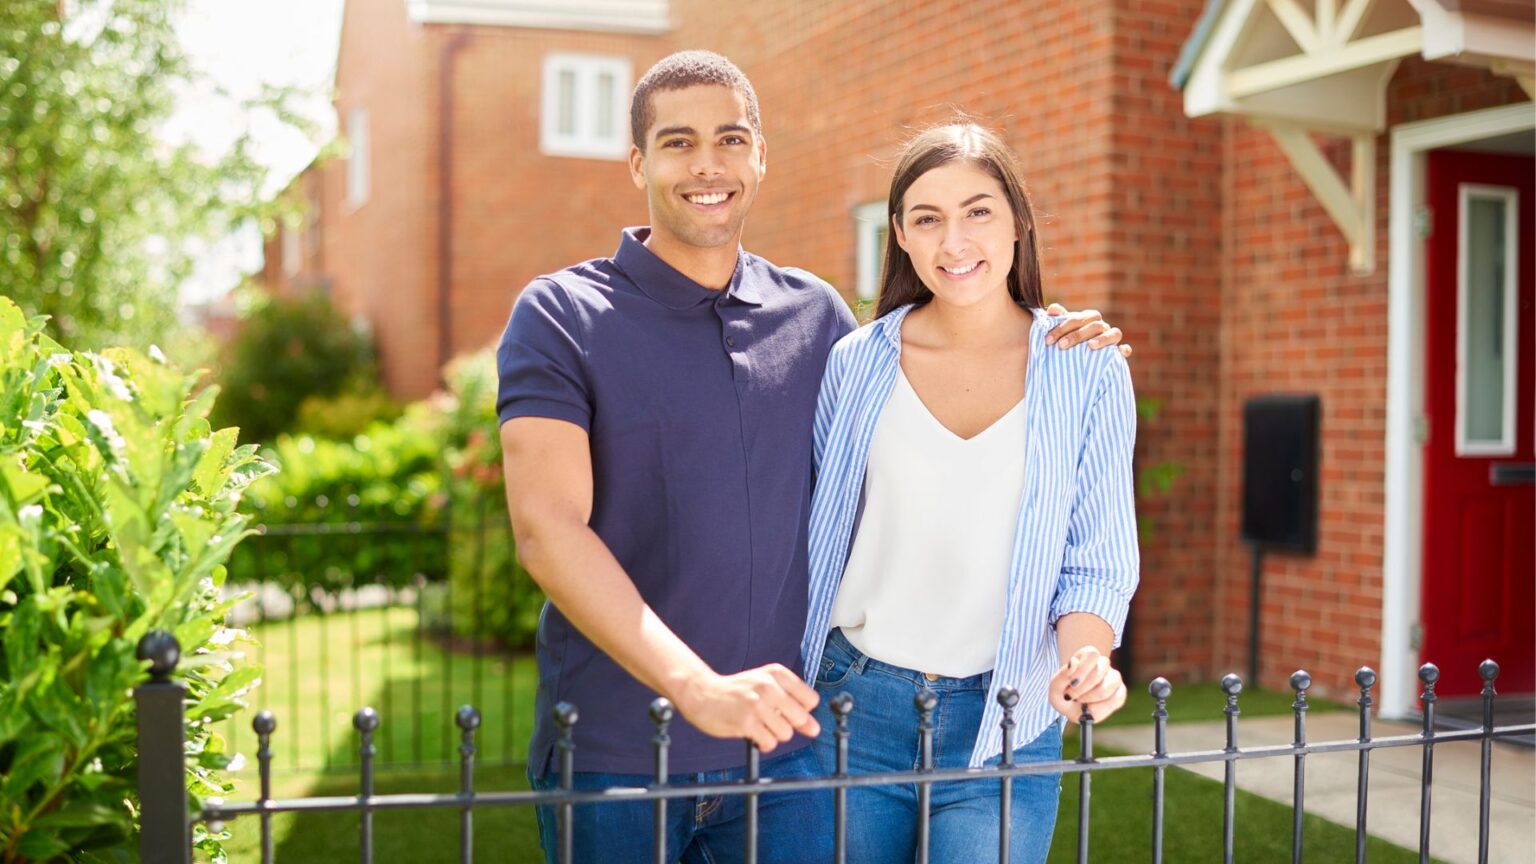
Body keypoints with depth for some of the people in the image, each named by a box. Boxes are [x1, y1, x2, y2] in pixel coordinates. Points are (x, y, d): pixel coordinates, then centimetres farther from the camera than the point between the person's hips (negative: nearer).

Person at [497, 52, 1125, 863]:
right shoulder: (560, 316, -6)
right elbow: (547, 527, -16)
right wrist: (695, 686, -27)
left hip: (783, 743, 3)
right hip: (612, 760, -3)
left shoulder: (815, 314, 6)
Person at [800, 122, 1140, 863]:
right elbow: (814, 538, 8)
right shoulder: (857, 363, 0)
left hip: (1002, 730, -1)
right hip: (853, 710, 1)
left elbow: (1098, 563, 1)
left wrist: (1084, 660, -18)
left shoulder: (1088, 372, -3)